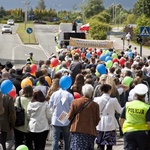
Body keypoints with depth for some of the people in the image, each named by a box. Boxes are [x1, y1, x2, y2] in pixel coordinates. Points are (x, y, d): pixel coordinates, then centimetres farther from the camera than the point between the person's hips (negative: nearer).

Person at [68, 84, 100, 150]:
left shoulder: (75, 102, -3)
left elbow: (69, 117, 1)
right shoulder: (95, 105, -6)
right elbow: (97, 120, 1)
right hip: (90, 131, 0)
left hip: (77, 131, 0)